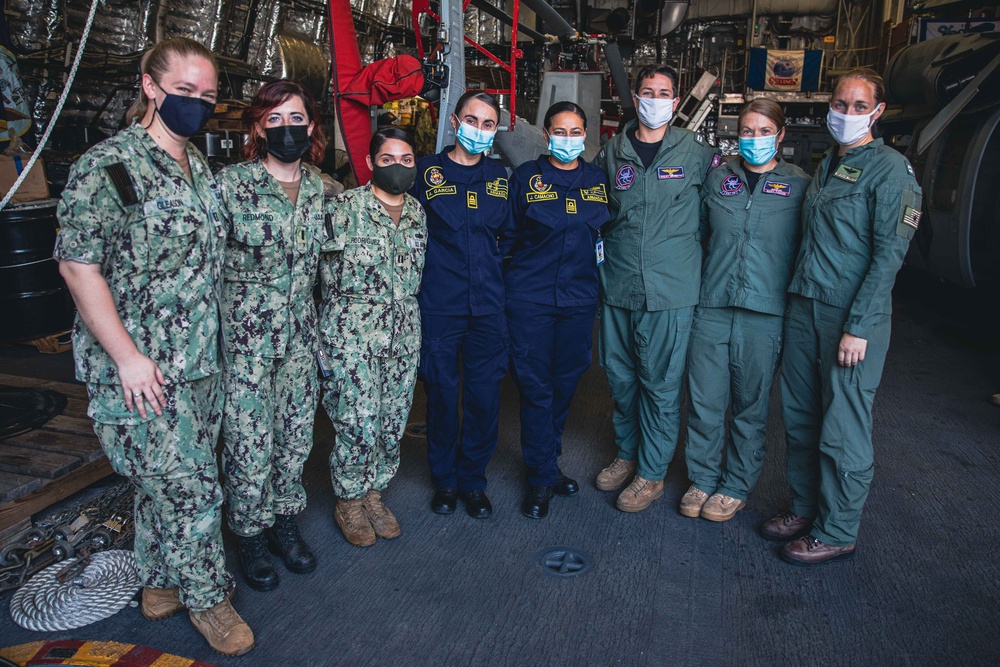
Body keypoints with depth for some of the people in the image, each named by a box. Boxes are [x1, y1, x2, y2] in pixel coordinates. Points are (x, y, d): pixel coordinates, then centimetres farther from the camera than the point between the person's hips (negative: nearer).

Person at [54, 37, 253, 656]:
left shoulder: (200, 166, 11)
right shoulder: (108, 165, -13)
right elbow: (78, 264, -15)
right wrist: (127, 357, -18)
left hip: (201, 361, 7)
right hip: (140, 369, -7)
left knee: (165, 482, 19)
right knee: (191, 487, -1)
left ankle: (161, 582, 37)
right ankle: (207, 597, 21)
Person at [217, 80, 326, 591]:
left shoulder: (319, 190, 6)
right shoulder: (231, 184, -9)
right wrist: (223, 323, -10)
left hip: (300, 334, 5)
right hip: (245, 335, -5)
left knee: (296, 435, 13)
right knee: (249, 443, 2)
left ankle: (284, 522, 33)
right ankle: (250, 536, 23)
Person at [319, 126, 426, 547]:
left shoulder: (418, 212, 9)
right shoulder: (347, 207, -7)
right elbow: (327, 269, -2)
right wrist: (335, 326, 1)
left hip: (405, 333, 5)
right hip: (354, 333, -5)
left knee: (393, 420, 10)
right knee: (358, 421, -3)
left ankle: (374, 493, 30)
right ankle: (348, 501, 20)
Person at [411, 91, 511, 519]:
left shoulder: (498, 175, 12)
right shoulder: (427, 172, 3)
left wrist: (496, 269, 10)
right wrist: (425, 276, 2)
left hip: (488, 306, 2)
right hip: (439, 305, -2)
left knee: (484, 396, 5)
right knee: (441, 393, 6)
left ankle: (473, 481, 23)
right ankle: (444, 479, 26)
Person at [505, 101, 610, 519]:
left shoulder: (598, 180, 9)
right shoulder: (525, 177, 1)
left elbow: (607, 234, 18)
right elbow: (508, 235, 6)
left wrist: (593, 266, 8)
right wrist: (522, 271, 1)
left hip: (579, 297, 3)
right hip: (529, 298, -3)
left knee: (565, 383, 11)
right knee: (535, 387, 0)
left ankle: (545, 463, 30)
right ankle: (542, 478, 13)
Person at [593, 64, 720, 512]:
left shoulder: (695, 152, 0)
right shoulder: (612, 153, 8)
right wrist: (599, 262, 12)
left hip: (671, 290, -3)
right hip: (617, 286, 3)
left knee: (661, 383, 3)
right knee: (620, 376, 14)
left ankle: (652, 472, 19)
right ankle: (627, 453, 35)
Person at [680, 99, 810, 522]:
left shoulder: (799, 186, 3)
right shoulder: (718, 179, 10)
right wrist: (698, 283, 10)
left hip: (764, 314, -2)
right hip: (711, 308, 2)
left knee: (750, 406, 8)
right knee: (703, 402, 5)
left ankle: (737, 487, 25)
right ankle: (703, 479, 24)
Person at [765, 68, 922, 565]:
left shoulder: (889, 168, -7)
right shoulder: (826, 164, 16)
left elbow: (889, 253, -13)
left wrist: (859, 326, -17)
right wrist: (796, 297, 11)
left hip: (852, 317, -7)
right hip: (803, 306, 7)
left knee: (842, 429, 0)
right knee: (798, 417, 12)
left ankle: (837, 533, 15)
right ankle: (805, 508, 29)